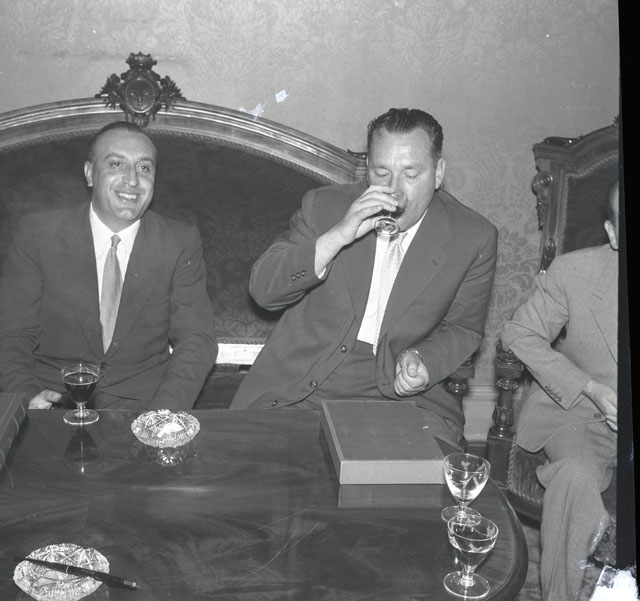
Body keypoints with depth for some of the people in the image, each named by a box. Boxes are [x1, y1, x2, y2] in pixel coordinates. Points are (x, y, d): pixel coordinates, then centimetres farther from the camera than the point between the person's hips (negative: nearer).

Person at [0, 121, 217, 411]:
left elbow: (196, 340, -2)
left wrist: (161, 414, -19)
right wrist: (27, 398, -21)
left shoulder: (181, 243, 3)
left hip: (143, 405, 1)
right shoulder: (37, 235, 1)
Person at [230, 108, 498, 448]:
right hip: (300, 391, 1)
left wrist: (425, 362, -11)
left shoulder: (473, 238, -1)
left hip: (400, 394, 0)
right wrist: (338, 235, -20)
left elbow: (463, 328, 11)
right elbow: (262, 290, -8)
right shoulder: (324, 206, -1)